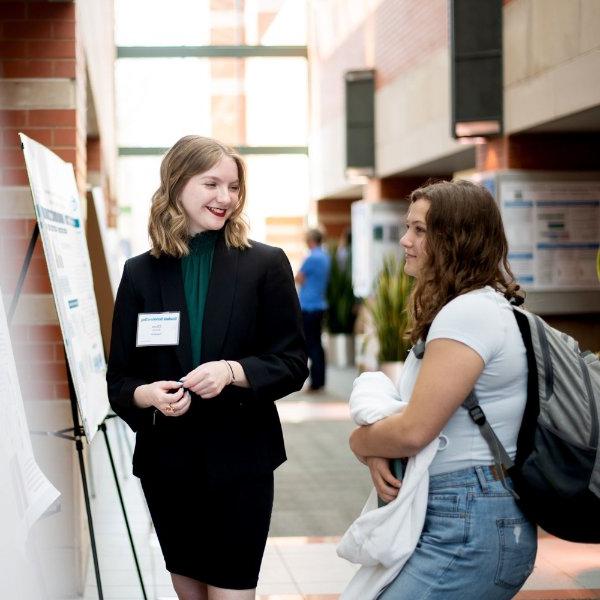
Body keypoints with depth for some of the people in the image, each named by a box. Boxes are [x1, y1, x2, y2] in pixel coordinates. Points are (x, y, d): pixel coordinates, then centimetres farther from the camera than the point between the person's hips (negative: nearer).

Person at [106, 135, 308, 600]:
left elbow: (293, 363, -4)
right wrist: (145, 394, -18)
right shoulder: (140, 272, 2)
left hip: (239, 460, -3)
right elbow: (119, 375, 4)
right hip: (166, 459, 3)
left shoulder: (265, 265, -4)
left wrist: (234, 371, -22)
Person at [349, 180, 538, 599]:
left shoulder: (469, 313, -17)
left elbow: (414, 431, -20)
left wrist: (361, 442, 0)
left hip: (470, 528, -10)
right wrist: (379, 455, -2)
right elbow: (413, 411, 18)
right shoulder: (458, 308, 16)